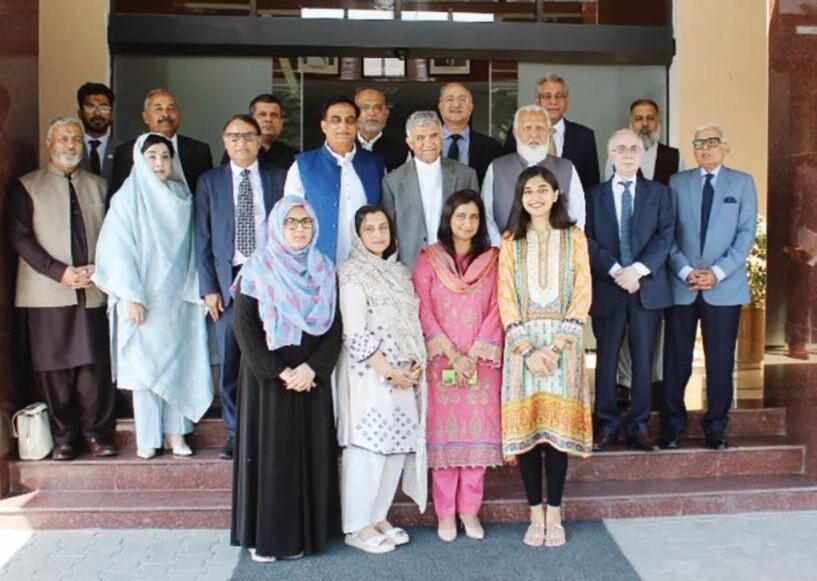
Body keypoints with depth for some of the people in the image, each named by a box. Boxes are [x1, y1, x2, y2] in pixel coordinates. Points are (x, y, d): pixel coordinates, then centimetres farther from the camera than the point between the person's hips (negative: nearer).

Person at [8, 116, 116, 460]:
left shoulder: (98, 186, 18)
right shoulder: (26, 186, 8)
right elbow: (20, 238, -2)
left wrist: (99, 268, -5)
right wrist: (60, 272, -11)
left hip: (93, 291, 2)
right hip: (47, 294, -2)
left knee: (96, 365, -2)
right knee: (54, 368, 0)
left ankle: (96, 433, 10)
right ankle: (63, 438, 11)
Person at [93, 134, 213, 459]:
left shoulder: (183, 199, 9)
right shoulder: (128, 198, -3)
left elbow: (192, 247, 10)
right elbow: (118, 250, -7)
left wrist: (195, 291, 1)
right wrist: (132, 297, -13)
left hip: (178, 298, 3)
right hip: (143, 298, -3)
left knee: (178, 363, 5)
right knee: (144, 365, 1)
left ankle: (175, 433, 14)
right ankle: (147, 439, 10)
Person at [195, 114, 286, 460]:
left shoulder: (278, 178, 8)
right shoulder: (210, 181, 9)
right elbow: (203, 239, 6)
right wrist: (208, 287, -1)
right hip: (229, 279, 1)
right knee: (230, 363, 4)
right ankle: (235, 433, 17)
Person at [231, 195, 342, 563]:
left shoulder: (323, 270, 7)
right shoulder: (258, 268, -3)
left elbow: (334, 326, 3)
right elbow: (244, 326, -8)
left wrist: (312, 367, -11)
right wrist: (279, 372, -14)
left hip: (312, 377, 3)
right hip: (267, 377, -3)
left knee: (311, 452, 6)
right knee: (270, 452, 1)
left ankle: (306, 531, 17)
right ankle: (265, 535, 12)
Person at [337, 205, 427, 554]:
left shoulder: (400, 272, 15)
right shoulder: (352, 274, -6)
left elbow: (413, 324, 15)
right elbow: (356, 333, -12)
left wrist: (417, 364, 0)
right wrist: (388, 371, -14)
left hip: (405, 374, 7)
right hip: (369, 373, -7)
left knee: (399, 445, 8)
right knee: (367, 446, -4)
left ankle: (379, 517, 20)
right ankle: (358, 527, 7)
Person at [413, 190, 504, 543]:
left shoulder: (492, 259, 8)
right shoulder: (428, 259, 4)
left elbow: (496, 309, 2)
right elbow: (424, 311, -2)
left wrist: (474, 354, -9)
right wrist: (453, 355, -11)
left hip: (482, 361, 1)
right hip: (442, 360, -1)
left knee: (478, 432, 2)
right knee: (444, 432, 0)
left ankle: (470, 509, 12)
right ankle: (445, 512, 10)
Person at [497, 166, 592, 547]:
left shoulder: (574, 238, 7)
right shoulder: (511, 242, 8)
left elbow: (582, 295, 0)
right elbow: (506, 301, 1)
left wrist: (556, 347, -11)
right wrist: (528, 350, -11)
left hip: (564, 342, 0)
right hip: (522, 343, 1)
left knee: (558, 425, -1)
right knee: (525, 426, -1)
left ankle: (554, 515, 10)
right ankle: (536, 514, 10)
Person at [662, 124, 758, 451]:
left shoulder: (742, 183, 8)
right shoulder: (677, 182, 9)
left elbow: (746, 233, 0)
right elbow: (668, 233, 4)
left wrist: (718, 272, -10)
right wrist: (685, 271, -9)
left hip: (724, 287, 0)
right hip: (681, 286, 1)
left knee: (720, 362, 3)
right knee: (676, 361, 3)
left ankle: (716, 428, 16)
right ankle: (673, 426, 15)